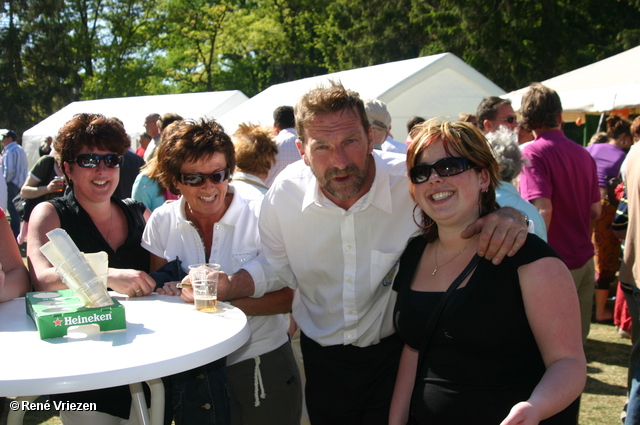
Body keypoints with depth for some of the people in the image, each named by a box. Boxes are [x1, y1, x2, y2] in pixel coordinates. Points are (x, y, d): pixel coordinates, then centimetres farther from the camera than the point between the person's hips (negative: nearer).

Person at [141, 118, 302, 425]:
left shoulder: (260, 218, -13)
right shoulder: (162, 222, -3)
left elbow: (288, 298, -15)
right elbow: (158, 290, 5)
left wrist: (223, 295, -28)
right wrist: (183, 292, -18)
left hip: (263, 365, -2)